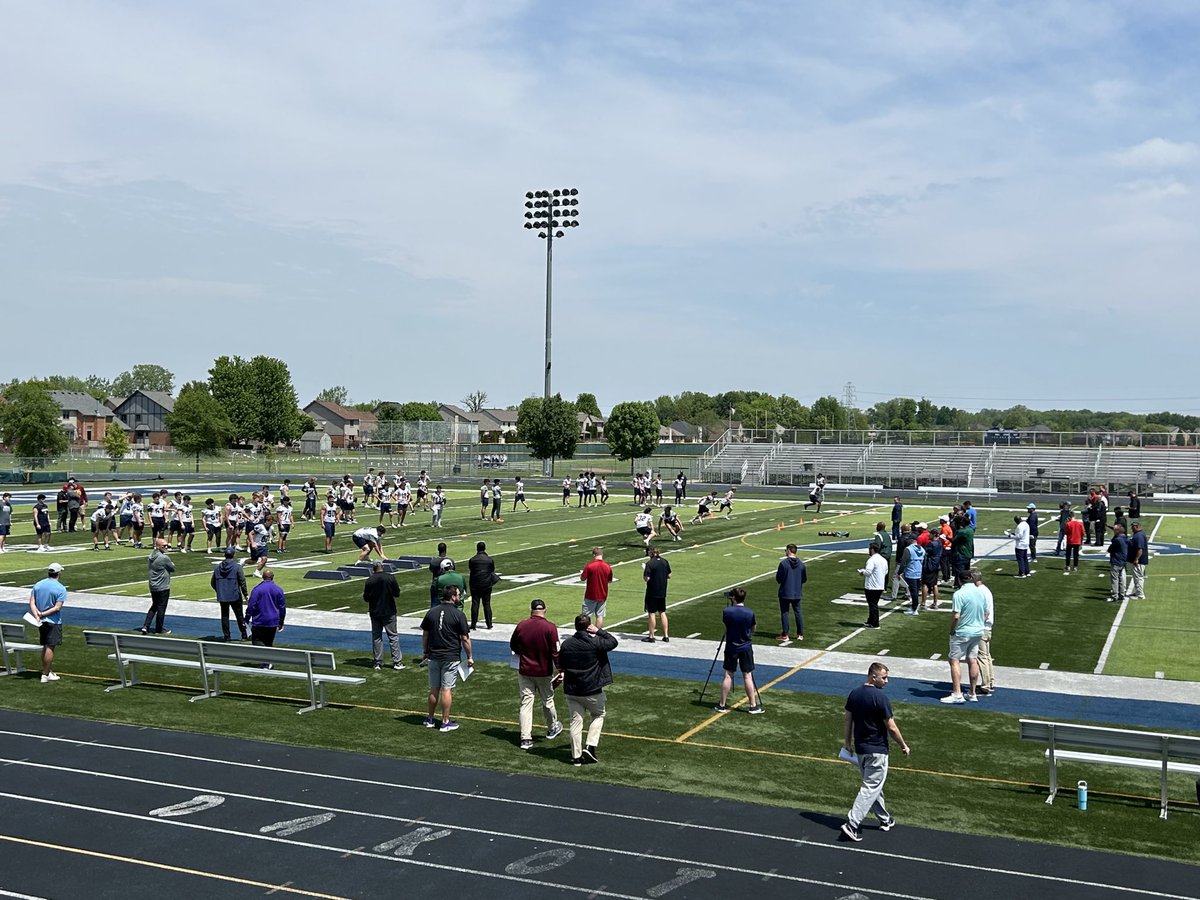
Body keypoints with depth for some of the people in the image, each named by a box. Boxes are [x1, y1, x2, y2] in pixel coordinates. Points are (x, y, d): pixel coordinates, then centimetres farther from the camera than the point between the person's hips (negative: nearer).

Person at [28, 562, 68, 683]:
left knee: (45, 647, 16)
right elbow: (57, 607, -18)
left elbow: (31, 602, -1)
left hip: (41, 622, 6)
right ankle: (45, 675, -1)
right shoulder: (61, 589, -12)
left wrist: (37, 615, -11)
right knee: (50, 648, -2)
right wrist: (43, 614, -13)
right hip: (53, 622, -6)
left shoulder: (37, 585, 6)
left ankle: (49, 671, 23)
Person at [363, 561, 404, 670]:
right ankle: (397, 662, 2)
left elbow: (366, 598, -2)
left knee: (376, 637, 10)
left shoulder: (370, 580, -7)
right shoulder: (390, 577, -9)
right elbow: (397, 594, -5)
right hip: (389, 612, -1)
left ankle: (378, 663, 10)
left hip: (375, 613, 1)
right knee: (393, 636, 5)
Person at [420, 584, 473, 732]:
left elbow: (425, 634, 9)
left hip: (433, 656, 5)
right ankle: (445, 722, 4)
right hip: (451, 658, -4)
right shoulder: (458, 614, -11)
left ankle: (430, 719, 23)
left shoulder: (431, 612, 2)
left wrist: (425, 651, 21)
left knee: (434, 689, 14)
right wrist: (469, 657, 2)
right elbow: (465, 638, -8)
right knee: (447, 689, 0)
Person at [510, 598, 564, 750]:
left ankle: (525, 739, 1)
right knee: (548, 700, 18)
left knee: (525, 703, 5)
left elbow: (513, 646, 9)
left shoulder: (521, 625, -4)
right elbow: (555, 652, -14)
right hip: (544, 672, -1)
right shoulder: (550, 627, -14)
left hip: (525, 671, 2)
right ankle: (552, 728, 38)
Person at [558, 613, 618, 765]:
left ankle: (576, 756, 10)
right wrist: (599, 631, 3)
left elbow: (561, 666, 10)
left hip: (571, 690, 3)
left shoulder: (566, 644, -1)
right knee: (599, 715, 18)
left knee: (576, 721, 8)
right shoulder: (595, 642, -14)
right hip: (592, 690, -3)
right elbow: (613, 642, 1)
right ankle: (591, 746, 5)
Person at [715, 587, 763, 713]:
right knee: (747, 676, 5)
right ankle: (753, 705, 8)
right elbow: (753, 630, 4)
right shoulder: (750, 612, -8)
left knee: (728, 675, 7)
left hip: (731, 647, 0)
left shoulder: (727, 611, -12)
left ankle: (722, 705, 12)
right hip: (746, 647, 0)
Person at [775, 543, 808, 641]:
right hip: (797, 593, 4)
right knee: (798, 612, 12)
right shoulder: (801, 563, -2)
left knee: (785, 613, 4)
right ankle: (800, 634, 15)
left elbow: (778, 579, -13)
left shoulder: (783, 563, -16)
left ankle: (785, 635, 6)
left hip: (785, 593, -4)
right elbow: (804, 579, 6)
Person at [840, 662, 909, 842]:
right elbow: (891, 727, -16)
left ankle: (884, 820, 34)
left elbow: (848, 721, 8)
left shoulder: (854, 694, 2)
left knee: (873, 785, 20)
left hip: (859, 748, 8)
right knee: (871, 788, -3)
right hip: (877, 751, -8)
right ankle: (852, 824, -9)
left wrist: (847, 742, 19)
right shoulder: (880, 697, -19)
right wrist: (904, 745, -2)